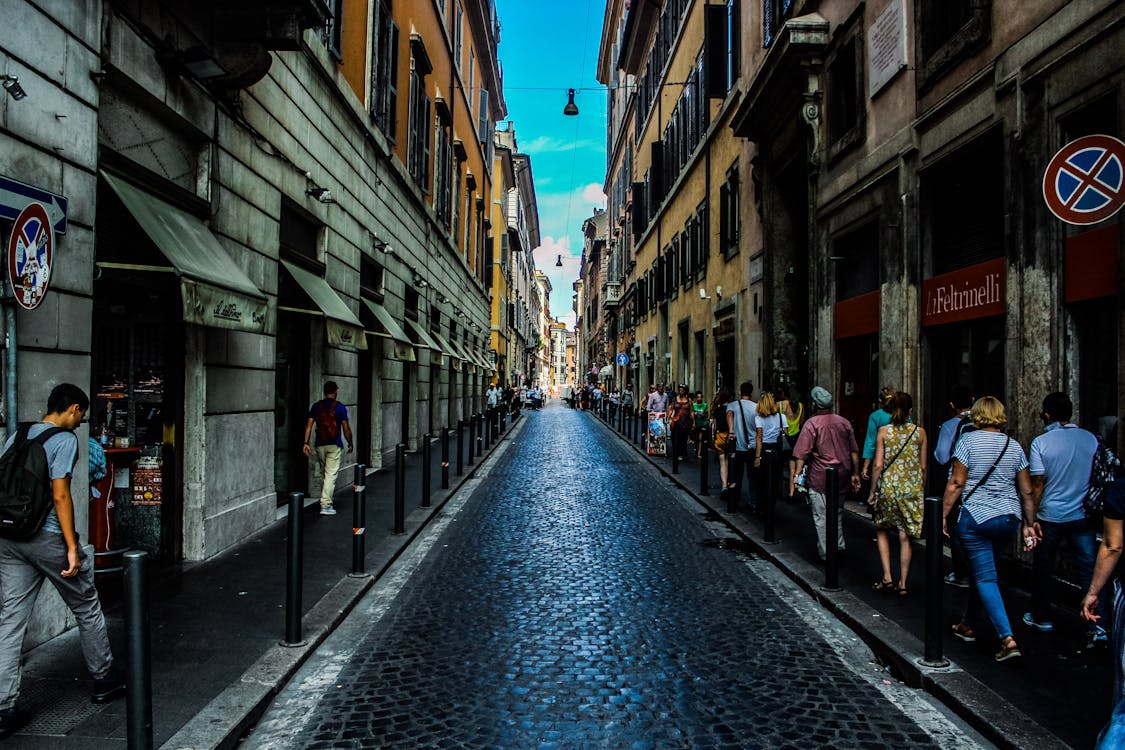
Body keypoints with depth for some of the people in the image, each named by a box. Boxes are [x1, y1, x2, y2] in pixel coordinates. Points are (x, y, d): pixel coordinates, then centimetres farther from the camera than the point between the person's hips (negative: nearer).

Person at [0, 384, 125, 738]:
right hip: (47, 537, -7)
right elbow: (60, 496, -17)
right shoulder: (65, 440, -11)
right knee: (86, 607, 11)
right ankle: (104, 679, 26)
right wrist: (72, 547, -15)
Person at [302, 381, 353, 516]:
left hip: (320, 445, 4)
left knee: (325, 473, 19)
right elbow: (346, 428, -4)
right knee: (331, 474, -4)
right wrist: (350, 444, 7)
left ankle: (325, 500, 26)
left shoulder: (316, 406, 5)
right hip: (335, 446, -4)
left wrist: (306, 443, 0)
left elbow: (309, 424, -1)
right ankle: (325, 505, -9)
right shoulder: (340, 407, -5)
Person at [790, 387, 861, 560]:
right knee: (837, 513, 21)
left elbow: (802, 454, -16)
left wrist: (796, 475, -13)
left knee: (821, 517, 2)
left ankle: (826, 553, 7)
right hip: (841, 478, 6)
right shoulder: (844, 422, 7)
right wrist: (855, 474, 19)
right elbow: (854, 451, 12)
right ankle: (839, 547, 26)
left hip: (820, 478, -6)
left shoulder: (812, 423, -10)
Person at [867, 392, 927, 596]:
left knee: (882, 531, 16)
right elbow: (923, 467, 4)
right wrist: (922, 490, 16)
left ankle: (887, 577, 7)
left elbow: (878, 465, -7)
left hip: (888, 487, -1)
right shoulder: (920, 432, 0)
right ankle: (902, 584, 10)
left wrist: (873, 491, 1)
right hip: (912, 489, 1)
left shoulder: (883, 431, -5)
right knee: (905, 537, 7)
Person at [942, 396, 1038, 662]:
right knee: (981, 571, 20)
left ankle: (1008, 638, -12)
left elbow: (956, 483, -11)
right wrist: (1029, 525, 15)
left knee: (984, 577, -2)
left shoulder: (968, 441, -7)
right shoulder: (1014, 446, 7)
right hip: (1009, 519, 5)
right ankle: (968, 625, 32)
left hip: (976, 517, -5)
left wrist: (943, 515, -5)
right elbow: (1026, 492, 8)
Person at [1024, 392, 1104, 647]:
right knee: (1090, 569, 4)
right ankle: (1097, 626, -5)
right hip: (1083, 516, 2)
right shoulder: (1091, 439, 0)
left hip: (1050, 516, -2)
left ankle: (1041, 618, 25)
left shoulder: (1041, 442, -10)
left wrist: (1032, 517, -2)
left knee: (1043, 568, 13)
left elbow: (1037, 484, -10)